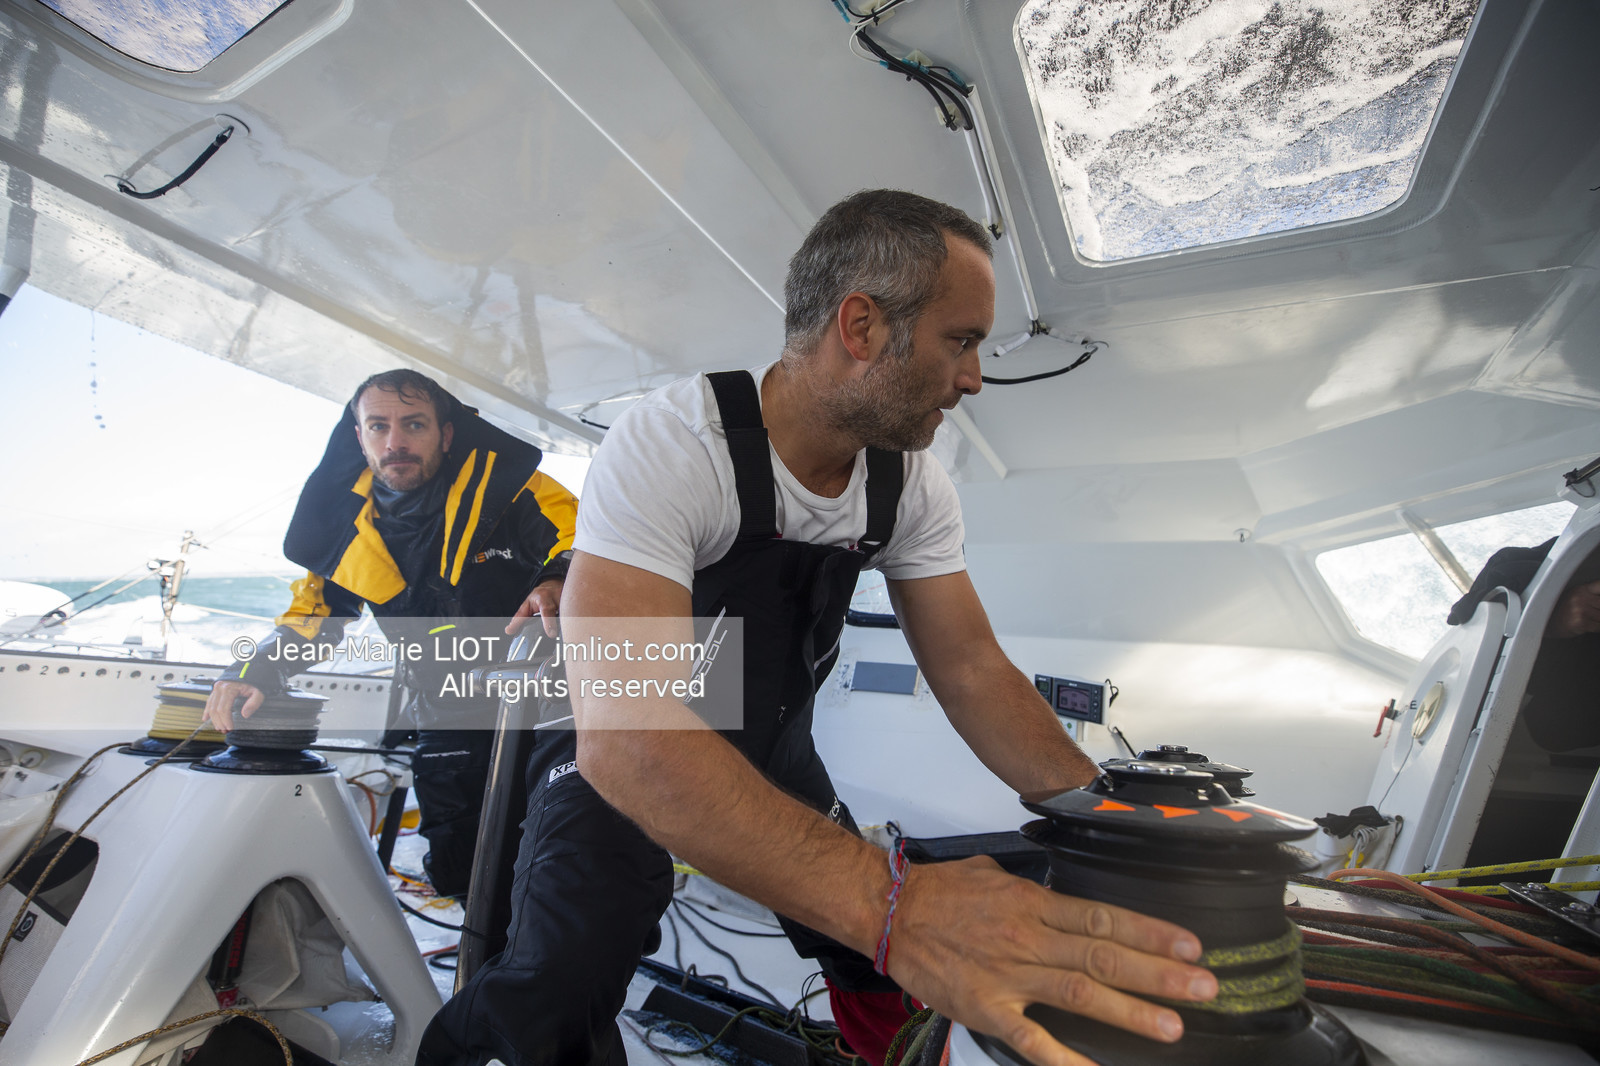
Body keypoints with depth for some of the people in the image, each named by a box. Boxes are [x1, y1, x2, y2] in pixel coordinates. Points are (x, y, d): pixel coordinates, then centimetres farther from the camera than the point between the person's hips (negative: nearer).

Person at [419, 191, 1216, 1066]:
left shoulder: (913, 484, -11)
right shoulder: (670, 442, -31)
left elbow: (974, 673, -8)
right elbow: (623, 730, -41)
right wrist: (891, 904, -50)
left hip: (771, 745, 5)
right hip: (624, 752, -4)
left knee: (887, 988, 4)